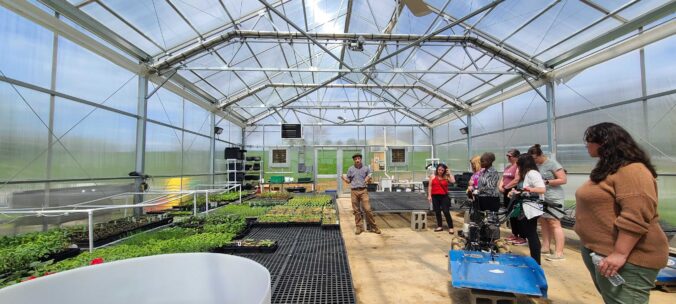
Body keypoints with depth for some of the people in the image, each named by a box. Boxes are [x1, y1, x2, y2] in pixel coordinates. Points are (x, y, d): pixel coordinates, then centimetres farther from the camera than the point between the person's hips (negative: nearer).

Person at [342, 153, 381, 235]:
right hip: (354, 191, 1)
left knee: (367, 209, -6)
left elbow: (369, 180, 13)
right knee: (356, 210, 4)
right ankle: (359, 227, 14)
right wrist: (344, 178, -8)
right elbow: (348, 181, 12)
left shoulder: (366, 168, 6)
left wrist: (368, 178, -10)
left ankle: (373, 226, 7)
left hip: (363, 191, -1)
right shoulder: (350, 169, 8)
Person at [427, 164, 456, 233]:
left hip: (444, 196, -2)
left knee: (446, 212, -4)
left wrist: (449, 173, -6)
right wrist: (429, 195, -3)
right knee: (437, 212, 9)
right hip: (435, 196, 2)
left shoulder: (446, 177, 3)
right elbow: (430, 186, 3)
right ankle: (440, 226, 21)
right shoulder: (432, 176, 4)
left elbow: (453, 181, -15)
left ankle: (451, 227, 4)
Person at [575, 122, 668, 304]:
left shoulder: (631, 170, -18)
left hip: (626, 258, -10)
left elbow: (636, 217, -27)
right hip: (597, 251, 10)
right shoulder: (607, 169, 13)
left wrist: (620, 254, -28)